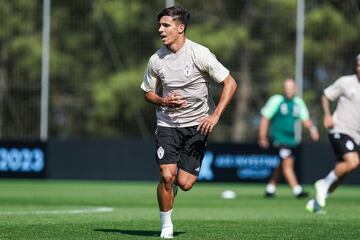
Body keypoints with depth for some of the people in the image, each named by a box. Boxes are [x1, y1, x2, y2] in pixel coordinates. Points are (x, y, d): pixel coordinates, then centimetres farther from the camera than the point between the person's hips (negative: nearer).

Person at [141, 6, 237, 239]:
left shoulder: (199, 54, -12)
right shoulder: (156, 60, -2)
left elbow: (230, 83, -10)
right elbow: (149, 93, 13)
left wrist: (215, 115, -18)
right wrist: (163, 101, -11)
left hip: (197, 125, -2)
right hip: (167, 125, 2)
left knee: (184, 183, -7)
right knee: (166, 176, -15)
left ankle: (177, 178, 32)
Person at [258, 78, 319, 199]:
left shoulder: (298, 102, 10)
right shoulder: (276, 100, -6)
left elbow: (305, 119, 12)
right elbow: (265, 118, -3)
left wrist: (312, 128, -9)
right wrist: (263, 138, -4)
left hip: (291, 139, 6)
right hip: (277, 138, -6)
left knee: (283, 165, 10)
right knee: (287, 162, -15)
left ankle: (270, 188, 25)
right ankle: (297, 190, -18)